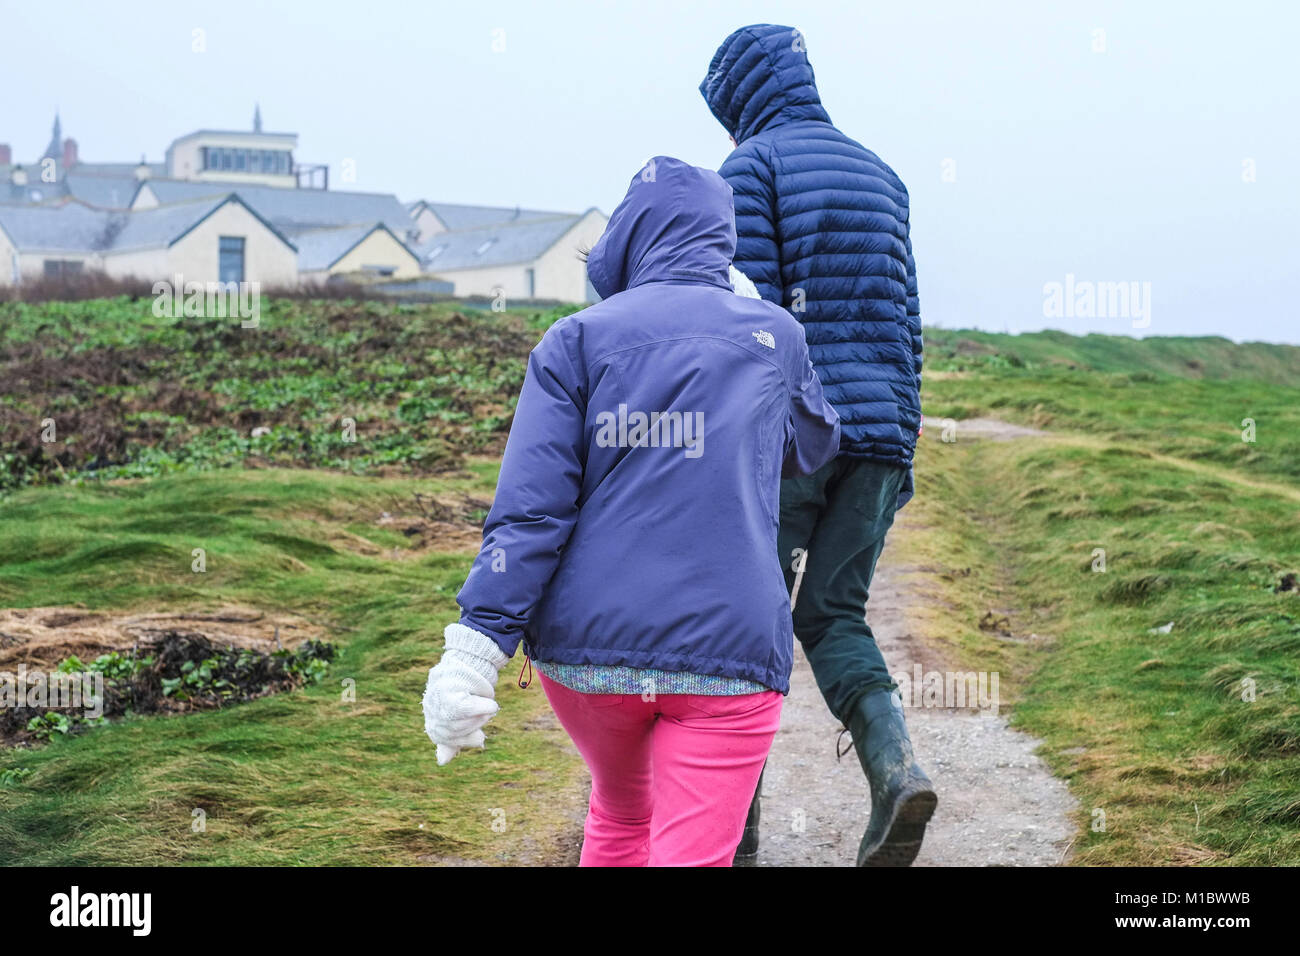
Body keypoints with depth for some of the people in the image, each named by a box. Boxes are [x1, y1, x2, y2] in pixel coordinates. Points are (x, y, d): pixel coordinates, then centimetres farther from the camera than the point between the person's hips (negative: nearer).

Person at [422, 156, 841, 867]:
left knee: (620, 814, 27)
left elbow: (531, 507, -7)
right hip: (727, 650, -1)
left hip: (585, 647, 1)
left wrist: (477, 644, -10)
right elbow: (813, 447, 31)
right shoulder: (776, 335, 11)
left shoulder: (578, 339, 3)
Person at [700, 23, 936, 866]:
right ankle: (896, 766, -14)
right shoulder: (881, 176, 17)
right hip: (878, 434, 5)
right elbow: (904, 324, 15)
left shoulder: (751, 166, -2)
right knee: (832, 619, 11)